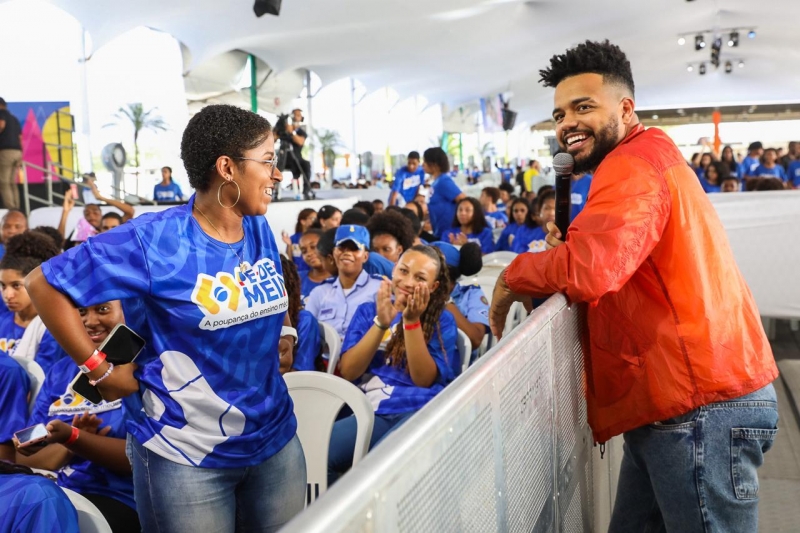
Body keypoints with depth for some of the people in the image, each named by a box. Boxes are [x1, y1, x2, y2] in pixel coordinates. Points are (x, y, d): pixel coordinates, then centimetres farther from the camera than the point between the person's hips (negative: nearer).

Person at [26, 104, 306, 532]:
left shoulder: (260, 230, 1)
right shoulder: (154, 239, -17)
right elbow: (44, 284, -13)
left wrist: (283, 332, 6)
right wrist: (101, 371, -13)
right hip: (186, 457, -5)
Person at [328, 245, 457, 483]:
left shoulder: (442, 320, 10)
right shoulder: (368, 310, 16)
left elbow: (424, 379, -2)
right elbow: (348, 372, 3)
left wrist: (411, 320, -11)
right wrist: (381, 322, -8)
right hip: (374, 411, 3)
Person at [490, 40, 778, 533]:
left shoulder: (633, 161, -13)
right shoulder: (648, 159, 22)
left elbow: (590, 271, -29)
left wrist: (511, 278, -11)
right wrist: (569, 249, 7)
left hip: (702, 407, -11)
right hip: (675, 403, 11)